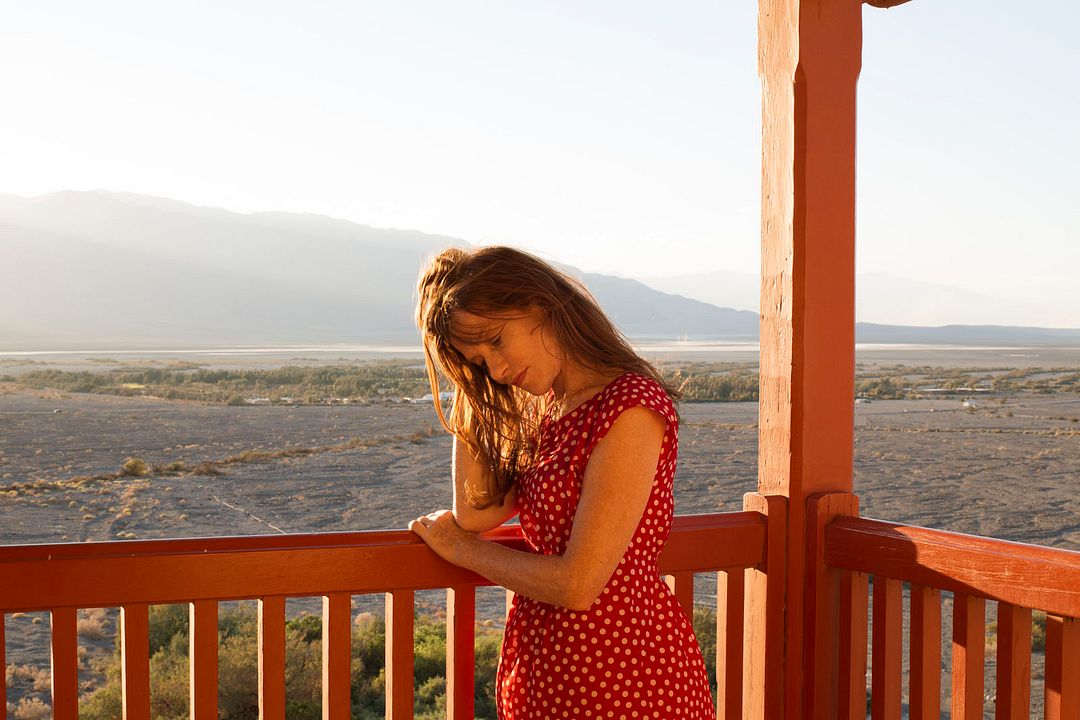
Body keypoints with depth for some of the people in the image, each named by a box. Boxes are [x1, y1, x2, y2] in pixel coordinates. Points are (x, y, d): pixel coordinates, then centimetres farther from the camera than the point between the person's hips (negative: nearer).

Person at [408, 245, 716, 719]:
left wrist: (462, 550, -5)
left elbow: (577, 585, -21)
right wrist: (467, 392, 1)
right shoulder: (544, 411, 8)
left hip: (622, 679, -7)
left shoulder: (630, 407, -20)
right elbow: (475, 511, 2)